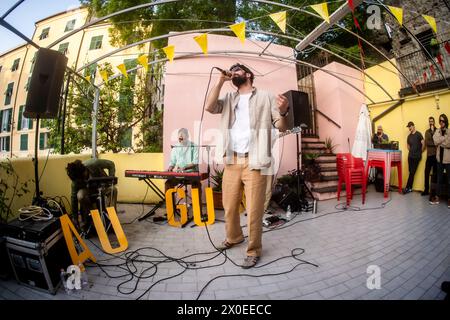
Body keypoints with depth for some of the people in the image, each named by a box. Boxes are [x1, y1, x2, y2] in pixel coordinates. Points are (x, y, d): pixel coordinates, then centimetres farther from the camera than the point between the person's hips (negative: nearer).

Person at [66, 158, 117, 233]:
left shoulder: (93, 163, -32)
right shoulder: (75, 179, -24)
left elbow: (111, 164, -17)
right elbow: (74, 197, -15)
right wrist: (75, 215, -11)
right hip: (89, 190, 0)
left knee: (113, 190, -32)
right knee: (80, 195, -34)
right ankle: (84, 223, -13)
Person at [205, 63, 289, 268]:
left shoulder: (265, 97, 6)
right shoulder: (228, 99, 16)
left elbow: (281, 127, 2)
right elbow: (209, 107, -2)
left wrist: (283, 112, -20)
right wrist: (221, 80, 1)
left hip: (254, 161, -4)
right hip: (231, 161, 4)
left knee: (254, 210, 0)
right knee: (229, 206, 16)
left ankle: (254, 250, 21)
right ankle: (233, 237, 41)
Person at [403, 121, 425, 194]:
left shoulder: (418, 134, -6)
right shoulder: (409, 136, 12)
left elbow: (423, 144, -10)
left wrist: (420, 152, -1)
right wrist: (411, 151, 13)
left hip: (416, 156, -5)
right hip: (410, 156, 5)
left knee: (412, 172, -5)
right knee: (411, 172, 8)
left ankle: (407, 187, -3)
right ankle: (410, 188, 13)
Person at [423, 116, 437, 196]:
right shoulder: (427, 132, 12)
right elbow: (426, 143, 2)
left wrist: (433, 132, -11)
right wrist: (434, 143, -12)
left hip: (436, 154, -4)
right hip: (429, 155, 4)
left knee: (435, 173, 1)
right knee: (427, 172, 5)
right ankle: (426, 190, 13)